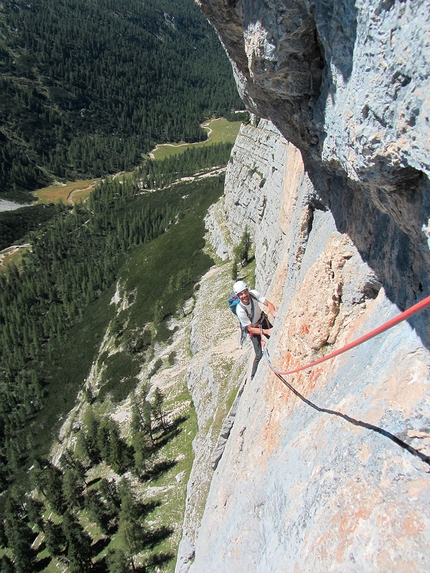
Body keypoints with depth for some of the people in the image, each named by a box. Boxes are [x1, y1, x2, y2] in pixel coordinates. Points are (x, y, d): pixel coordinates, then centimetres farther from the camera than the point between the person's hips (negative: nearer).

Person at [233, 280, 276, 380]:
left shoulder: (253, 293, -28)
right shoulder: (240, 310, -37)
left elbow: (268, 304, -23)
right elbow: (250, 329, -28)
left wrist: (273, 312, -44)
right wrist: (265, 331, -37)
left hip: (262, 320, 5)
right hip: (253, 328, -5)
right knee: (259, 354, -11)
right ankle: (253, 377, 10)